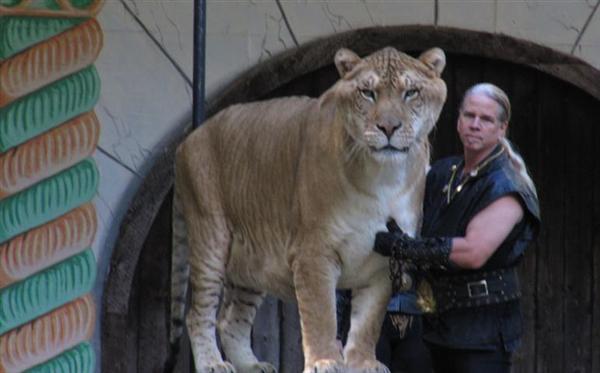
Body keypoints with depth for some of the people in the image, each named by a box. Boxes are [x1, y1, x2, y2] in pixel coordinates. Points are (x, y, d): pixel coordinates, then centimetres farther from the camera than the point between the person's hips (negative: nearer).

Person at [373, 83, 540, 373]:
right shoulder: (442, 173, 11)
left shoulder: (505, 188, -12)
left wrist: (405, 247, -23)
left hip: (485, 319, -8)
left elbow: (474, 253, -24)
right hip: (440, 321, 8)